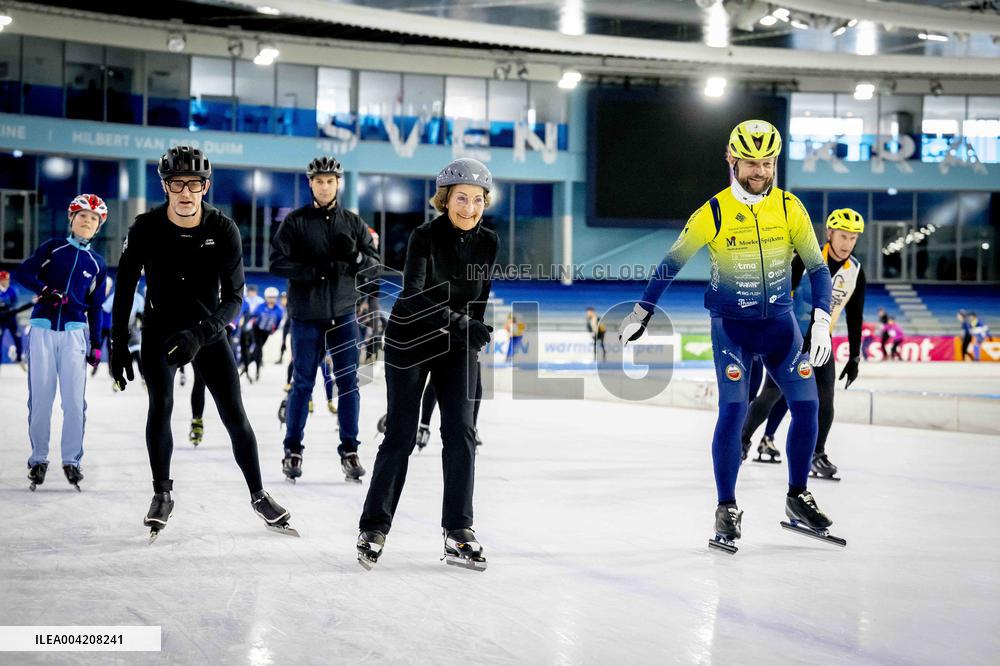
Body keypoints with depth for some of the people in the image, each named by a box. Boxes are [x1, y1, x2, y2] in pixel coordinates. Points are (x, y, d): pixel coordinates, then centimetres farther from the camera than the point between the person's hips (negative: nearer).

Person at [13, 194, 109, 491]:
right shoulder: (52, 247, 7)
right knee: (40, 397, 0)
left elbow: (95, 307, 12)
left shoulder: (97, 263, 11)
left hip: (74, 332, 1)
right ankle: (38, 458, 11)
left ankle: (72, 460, 5)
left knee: (74, 398, -5)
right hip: (42, 329, -1)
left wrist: (96, 345, 7)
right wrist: (45, 290, -18)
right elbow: (21, 273, -1)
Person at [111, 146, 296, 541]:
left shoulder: (224, 230, -18)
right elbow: (124, 288, -6)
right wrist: (118, 345, -8)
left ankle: (258, 495, 12)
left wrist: (200, 335, -33)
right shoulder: (145, 229, -17)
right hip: (159, 330, 0)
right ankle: (162, 494, 3)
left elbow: (234, 297, -18)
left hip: (208, 331, 0)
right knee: (160, 405, -15)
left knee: (234, 415, -3)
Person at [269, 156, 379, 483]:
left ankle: (349, 451, 11)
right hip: (306, 315, -2)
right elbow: (278, 262, -8)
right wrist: (315, 270, -19)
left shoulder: (353, 222, 6)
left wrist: (354, 256, -17)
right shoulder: (295, 221, -1)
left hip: (343, 313, 2)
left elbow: (374, 260, 5)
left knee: (348, 382, 3)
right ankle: (293, 450, 16)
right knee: (302, 383, 5)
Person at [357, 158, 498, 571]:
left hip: (458, 344, 4)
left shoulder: (488, 243, -2)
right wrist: (458, 322, -40)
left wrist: (477, 333, 13)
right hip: (410, 340, -4)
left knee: (460, 432, -4)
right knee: (400, 436, -2)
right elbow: (412, 293, -29)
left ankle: (458, 534, 2)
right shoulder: (425, 237, -17)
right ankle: (374, 528, 11)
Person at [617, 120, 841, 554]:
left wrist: (821, 321, -13)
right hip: (731, 323, -3)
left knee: (806, 404, 0)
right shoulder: (714, 212, -10)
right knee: (732, 410, -14)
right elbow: (672, 263, 0)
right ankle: (726, 511, -3)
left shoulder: (789, 208, -3)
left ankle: (798, 501, 16)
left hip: (779, 319, 3)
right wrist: (640, 314, 1)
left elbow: (817, 267, 0)